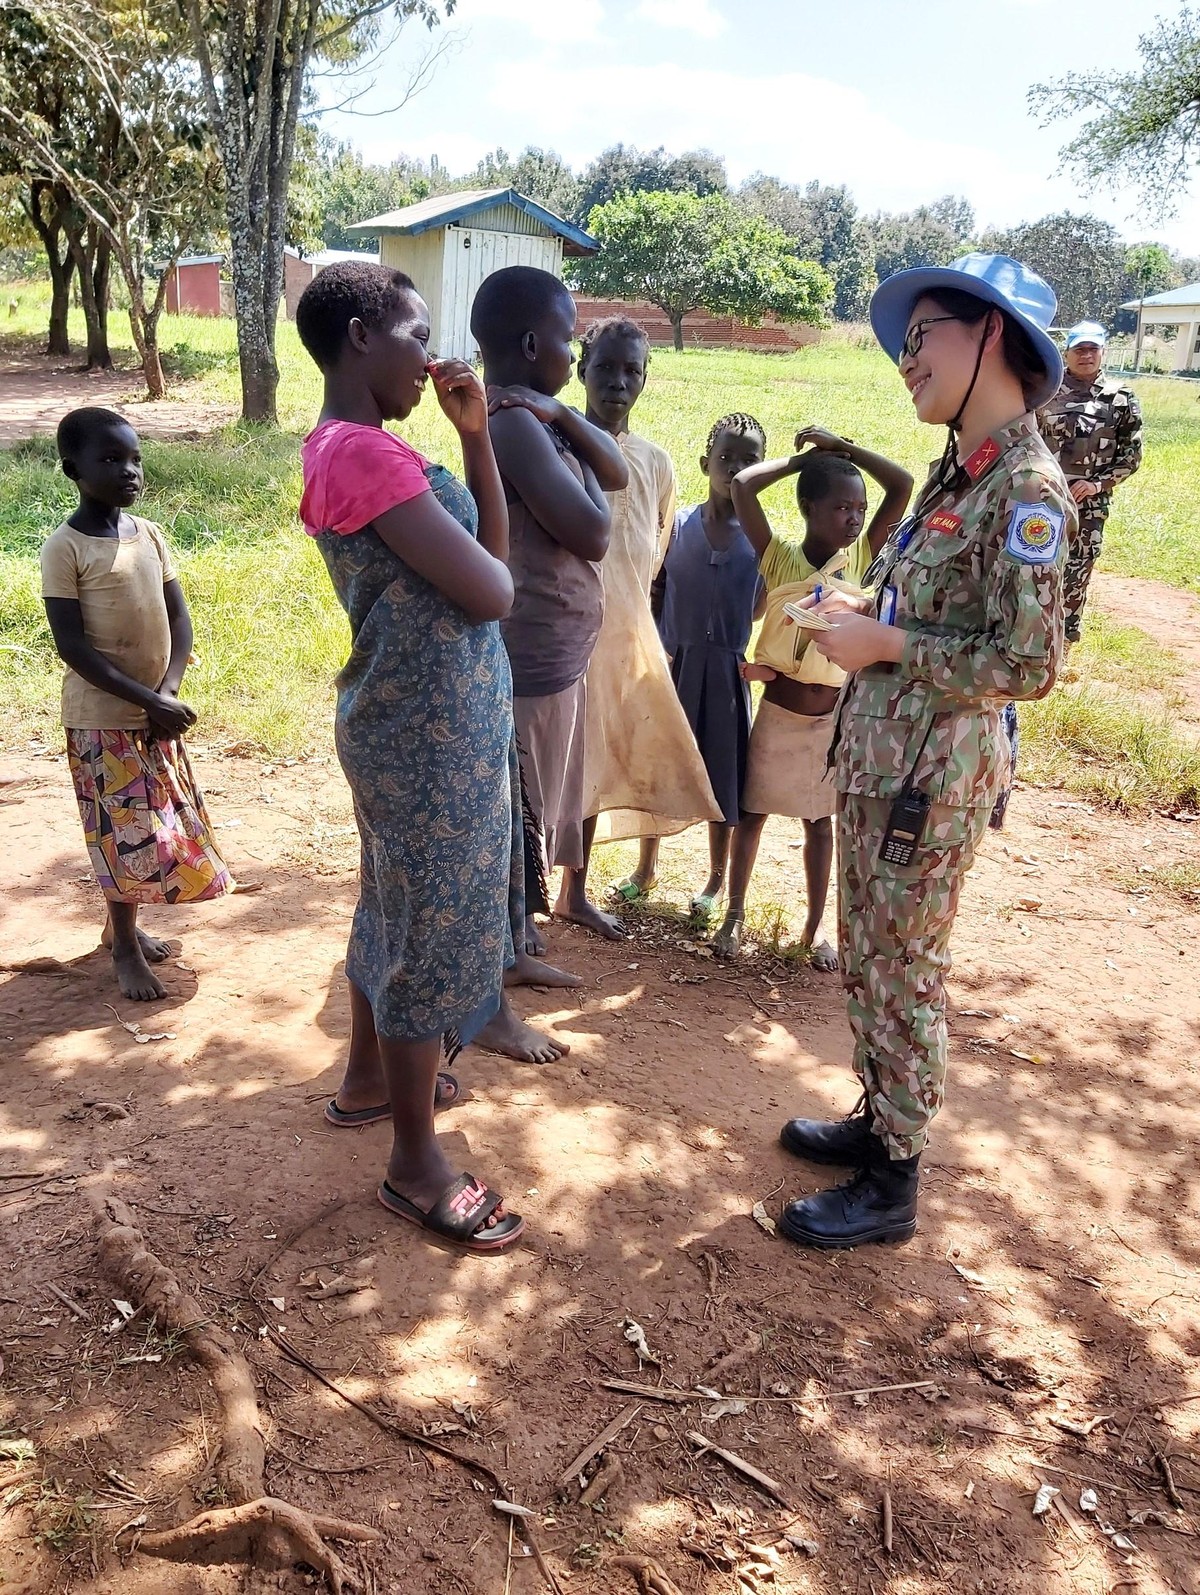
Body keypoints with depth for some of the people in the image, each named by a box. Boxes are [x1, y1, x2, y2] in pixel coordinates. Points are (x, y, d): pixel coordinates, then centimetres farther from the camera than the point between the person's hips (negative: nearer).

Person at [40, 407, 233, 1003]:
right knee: (125, 834, 1)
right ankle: (125, 946, 18)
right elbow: (72, 646, -17)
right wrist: (145, 700, -22)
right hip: (102, 719, -6)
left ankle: (120, 924, 35)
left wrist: (167, 693, -11)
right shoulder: (64, 548, -13)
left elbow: (179, 619, 3)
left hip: (157, 713, 6)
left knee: (156, 829, 15)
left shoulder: (148, 534, 4)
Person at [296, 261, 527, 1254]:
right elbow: (492, 591, -23)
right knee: (435, 932, 0)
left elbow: (491, 546, 9)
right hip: (432, 731, -10)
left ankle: (370, 1075, 43)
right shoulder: (363, 453, -21)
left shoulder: (356, 446, 11)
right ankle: (417, 1166, 16)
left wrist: (475, 433, 1)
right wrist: (477, 561, 0)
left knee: (398, 906, 23)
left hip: (417, 719, 10)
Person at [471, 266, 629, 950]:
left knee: (549, 793, 24)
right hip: (534, 656, -10)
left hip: (559, 650, 10)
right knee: (522, 810, 5)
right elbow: (592, 534, -25)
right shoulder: (514, 423, -23)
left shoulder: (535, 416, 9)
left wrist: (563, 415, -13)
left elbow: (617, 472, 2)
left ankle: (540, 899, 41)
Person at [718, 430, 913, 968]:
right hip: (778, 711, -2)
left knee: (820, 820, 13)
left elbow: (903, 486, -7)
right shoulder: (780, 557, -11)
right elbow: (743, 485, -23)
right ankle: (734, 915, 24)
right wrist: (803, 457, -11)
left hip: (832, 714, 3)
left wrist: (842, 447, -6)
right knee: (752, 812, 10)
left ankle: (815, 927, 24)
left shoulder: (860, 557, -2)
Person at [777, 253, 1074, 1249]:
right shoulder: (962, 471, 10)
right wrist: (863, 613, 2)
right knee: (866, 957, 19)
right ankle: (880, 1122, 38)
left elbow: (1027, 663, -22)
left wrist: (884, 643, -17)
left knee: (903, 974, 4)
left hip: (932, 775, -9)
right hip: (877, 755, 9)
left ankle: (892, 1185, 21)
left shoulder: (1026, 489, -18)